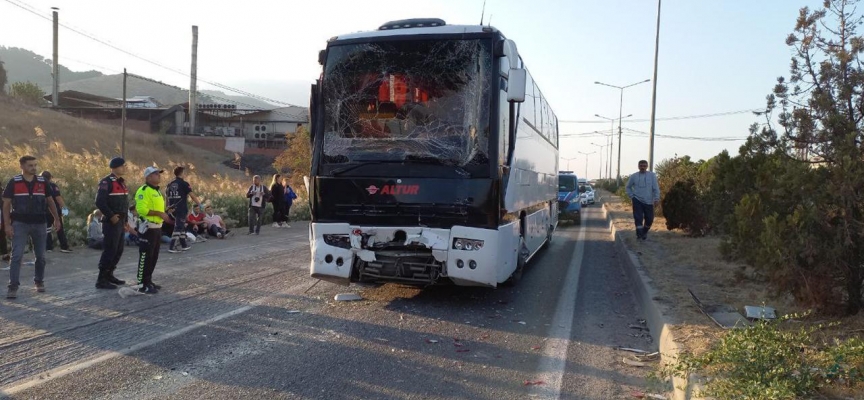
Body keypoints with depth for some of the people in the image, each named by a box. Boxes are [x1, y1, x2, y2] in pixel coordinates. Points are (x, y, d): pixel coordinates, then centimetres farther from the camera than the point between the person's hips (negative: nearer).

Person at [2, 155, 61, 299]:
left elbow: (50, 201, 13)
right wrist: (7, 224, -8)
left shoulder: (42, 182, 5)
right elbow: (6, 204, -2)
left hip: (39, 224, 3)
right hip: (20, 224, -3)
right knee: (17, 256, -9)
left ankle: (39, 281, 25)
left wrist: (56, 219, 7)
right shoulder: (14, 182, -3)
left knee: (40, 256, 9)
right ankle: (13, 287, -7)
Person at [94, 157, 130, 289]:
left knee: (118, 250, 13)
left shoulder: (122, 182, 16)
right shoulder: (106, 182, -12)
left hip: (120, 222, 9)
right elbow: (100, 202, -20)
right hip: (111, 222, -9)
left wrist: (125, 220, 18)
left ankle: (109, 275, 24)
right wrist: (111, 216, -19)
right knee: (110, 250, -8)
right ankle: (101, 280, -3)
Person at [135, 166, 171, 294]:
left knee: (154, 256, 15)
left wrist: (164, 214, 12)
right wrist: (159, 213, -23)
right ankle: (142, 284, -1)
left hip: (157, 227, 10)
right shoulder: (144, 190, -15)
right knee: (145, 256, -6)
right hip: (148, 227, -10)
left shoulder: (157, 191, 17)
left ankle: (148, 281, 24)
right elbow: (142, 209, -25)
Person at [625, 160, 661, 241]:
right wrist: (632, 196, 4)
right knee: (638, 218, -9)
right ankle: (639, 234, -5)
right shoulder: (634, 176, 2)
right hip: (637, 201, 0)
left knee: (649, 219, 7)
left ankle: (645, 232, 30)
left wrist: (656, 199, -9)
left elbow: (656, 188, -3)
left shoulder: (652, 175, -2)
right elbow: (628, 187, 15)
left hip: (648, 202, 0)